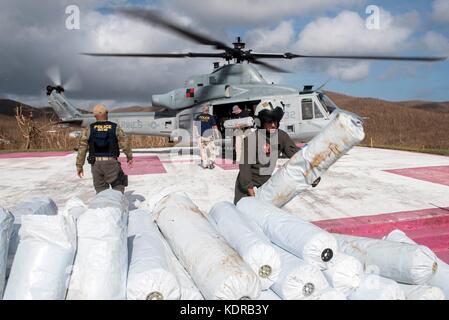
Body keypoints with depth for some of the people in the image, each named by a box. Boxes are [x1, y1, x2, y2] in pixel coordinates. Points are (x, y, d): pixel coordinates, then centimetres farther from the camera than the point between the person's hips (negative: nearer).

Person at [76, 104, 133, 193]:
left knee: (101, 190, 14)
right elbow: (125, 144, 0)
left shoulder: (89, 129, 1)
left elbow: (82, 147, -1)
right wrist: (129, 157, 17)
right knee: (118, 187, 13)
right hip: (111, 163, -2)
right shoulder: (115, 128, -2)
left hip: (96, 163, 2)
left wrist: (79, 166, 6)